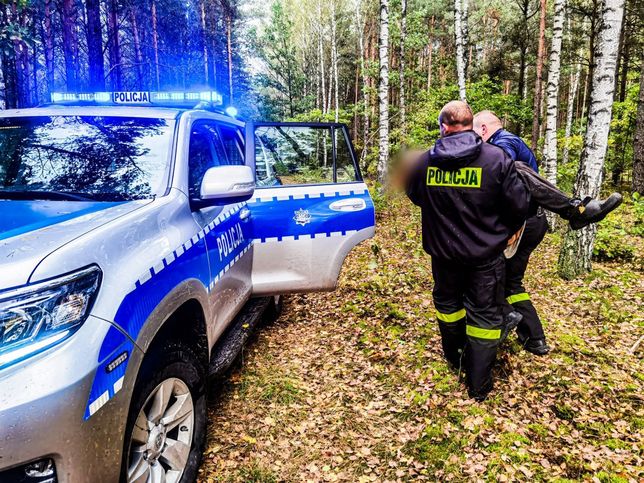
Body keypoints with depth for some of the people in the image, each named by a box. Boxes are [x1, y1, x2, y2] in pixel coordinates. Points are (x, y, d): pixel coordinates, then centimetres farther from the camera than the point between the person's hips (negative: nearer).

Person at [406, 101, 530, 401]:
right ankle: (478, 385, 17)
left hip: (443, 251, 2)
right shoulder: (497, 159, -15)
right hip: (486, 253, -2)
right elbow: (519, 206, -9)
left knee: (447, 301, 25)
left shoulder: (425, 162, -8)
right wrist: (505, 232, 11)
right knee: (484, 314, 9)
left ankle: (454, 357, 46)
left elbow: (415, 196, 11)